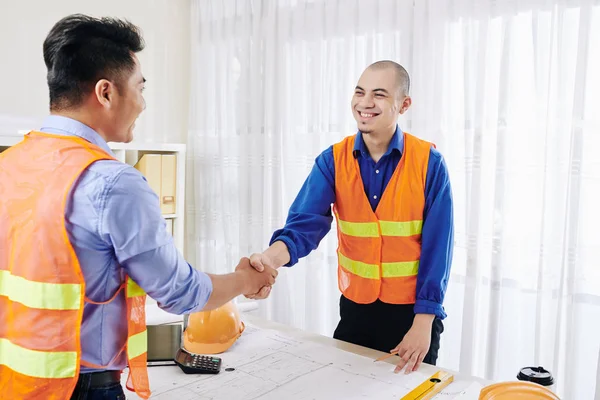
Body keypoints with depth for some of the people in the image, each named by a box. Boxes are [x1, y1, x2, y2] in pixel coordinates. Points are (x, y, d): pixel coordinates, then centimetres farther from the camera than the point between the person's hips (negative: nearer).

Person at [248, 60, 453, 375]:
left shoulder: (428, 162, -12)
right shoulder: (332, 161, -7)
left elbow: (437, 246, -12)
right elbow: (306, 222, -18)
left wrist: (424, 322, -15)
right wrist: (270, 259, -39)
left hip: (413, 310, -2)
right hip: (355, 307, 2)